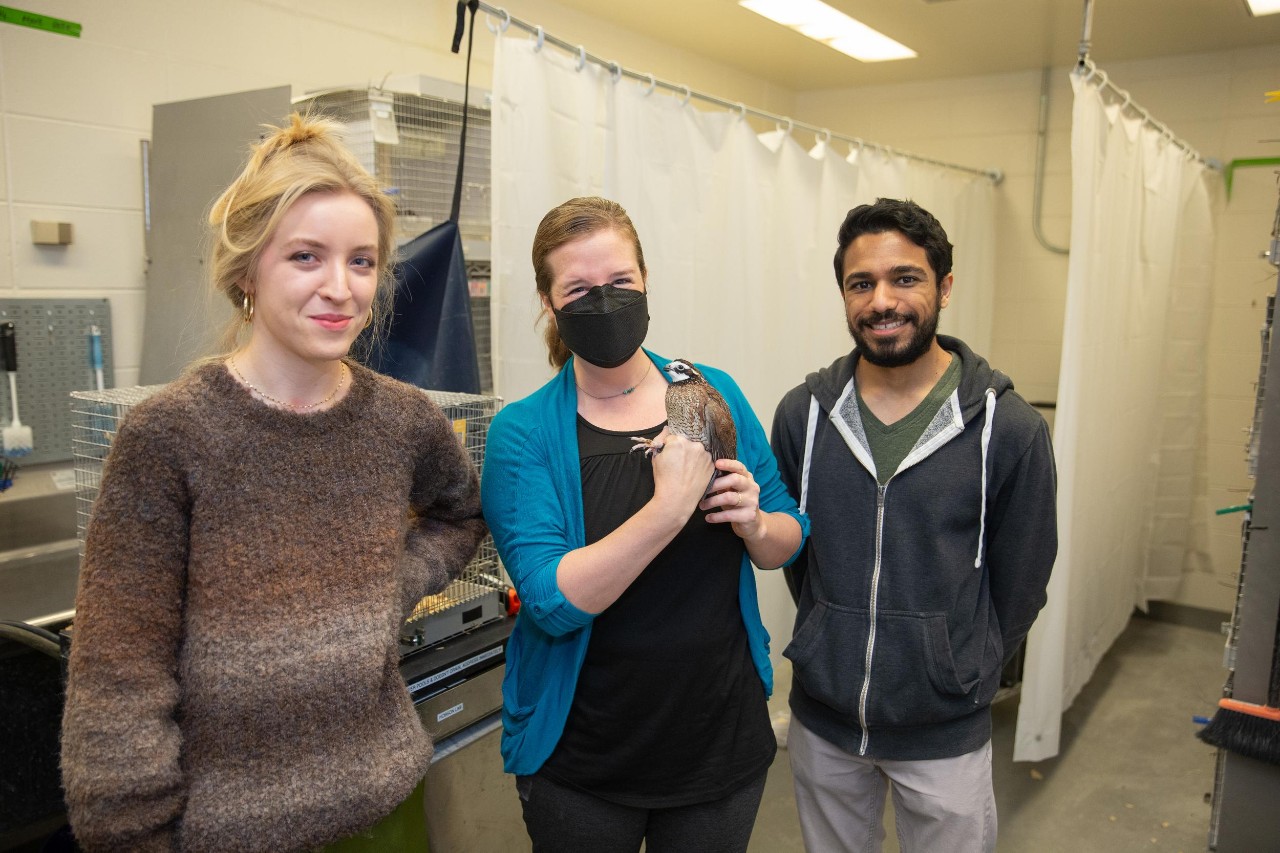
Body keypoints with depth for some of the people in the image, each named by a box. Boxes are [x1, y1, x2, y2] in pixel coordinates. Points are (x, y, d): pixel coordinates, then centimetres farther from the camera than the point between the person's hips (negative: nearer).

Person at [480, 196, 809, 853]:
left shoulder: (714, 394, -3)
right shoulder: (524, 431, -12)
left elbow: (789, 539, 4)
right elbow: (552, 601, -22)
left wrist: (755, 525, -18)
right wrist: (670, 508, -32)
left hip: (723, 742, 3)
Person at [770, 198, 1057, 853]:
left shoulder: (1008, 427, -11)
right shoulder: (802, 413, -5)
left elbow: (1018, 583, -2)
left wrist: (961, 674, 3)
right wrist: (835, 645, 4)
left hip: (944, 734, -2)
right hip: (821, 723, 3)